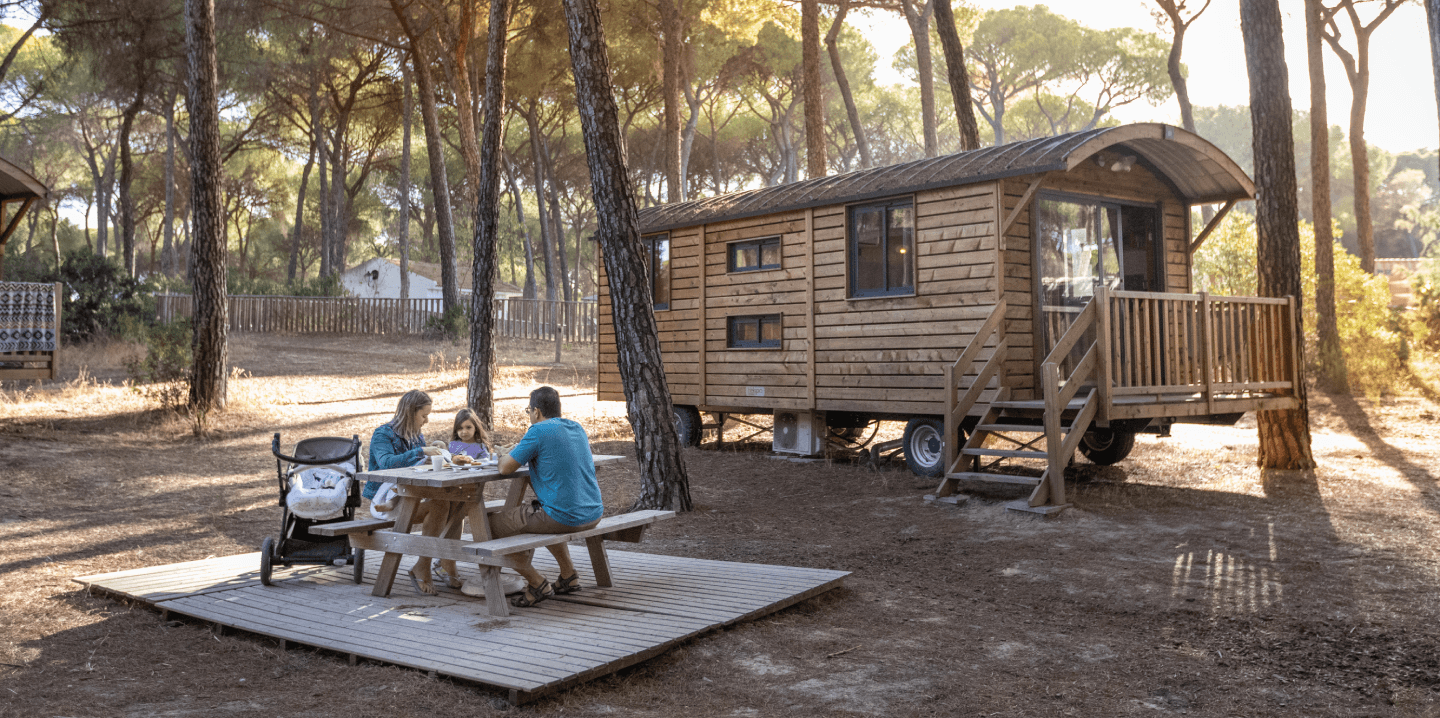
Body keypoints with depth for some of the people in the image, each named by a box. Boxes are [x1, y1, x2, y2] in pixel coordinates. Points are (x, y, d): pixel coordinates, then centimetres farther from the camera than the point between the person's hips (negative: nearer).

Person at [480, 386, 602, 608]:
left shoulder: (539, 431, -10)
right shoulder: (577, 428, 13)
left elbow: (505, 468, -9)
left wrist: (514, 451, 14)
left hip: (565, 518, -8)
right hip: (592, 514, 8)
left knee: (494, 523, 6)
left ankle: (538, 584, 7)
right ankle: (569, 576, 31)